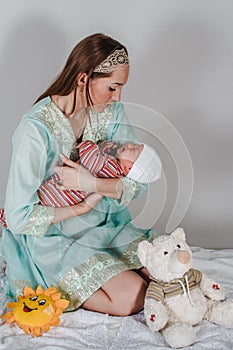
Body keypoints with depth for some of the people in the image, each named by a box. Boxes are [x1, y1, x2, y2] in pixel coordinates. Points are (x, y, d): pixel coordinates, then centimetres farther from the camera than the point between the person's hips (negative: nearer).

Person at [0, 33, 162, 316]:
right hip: (54, 237, -6)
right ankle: (53, 291, 2)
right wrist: (84, 207, -17)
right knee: (133, 297, -20)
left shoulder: (111, 111, -5)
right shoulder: (37, 128, -24)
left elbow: (139, 183, -6)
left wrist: (92, 184, -25)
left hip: (106, 224, 7)